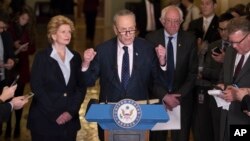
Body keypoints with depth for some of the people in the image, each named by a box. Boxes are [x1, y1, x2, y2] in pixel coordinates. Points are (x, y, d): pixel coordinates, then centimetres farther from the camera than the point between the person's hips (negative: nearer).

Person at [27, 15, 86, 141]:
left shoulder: (75, 57, 9)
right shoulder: (41, 57, -2)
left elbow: (81, 86, 7)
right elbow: (36, 87, -8)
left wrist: (71, 111, -7)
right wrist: (55, 114, -13)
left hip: (70, 120, 3)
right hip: (44, 120, -3)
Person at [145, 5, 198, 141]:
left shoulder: (189, 39, -3)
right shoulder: (151, 38, -6)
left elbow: (193, 72, -1)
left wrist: (178, 95, -10)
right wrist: (164, 96, -14)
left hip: (182, 97, 0)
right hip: (157, 97, 0)